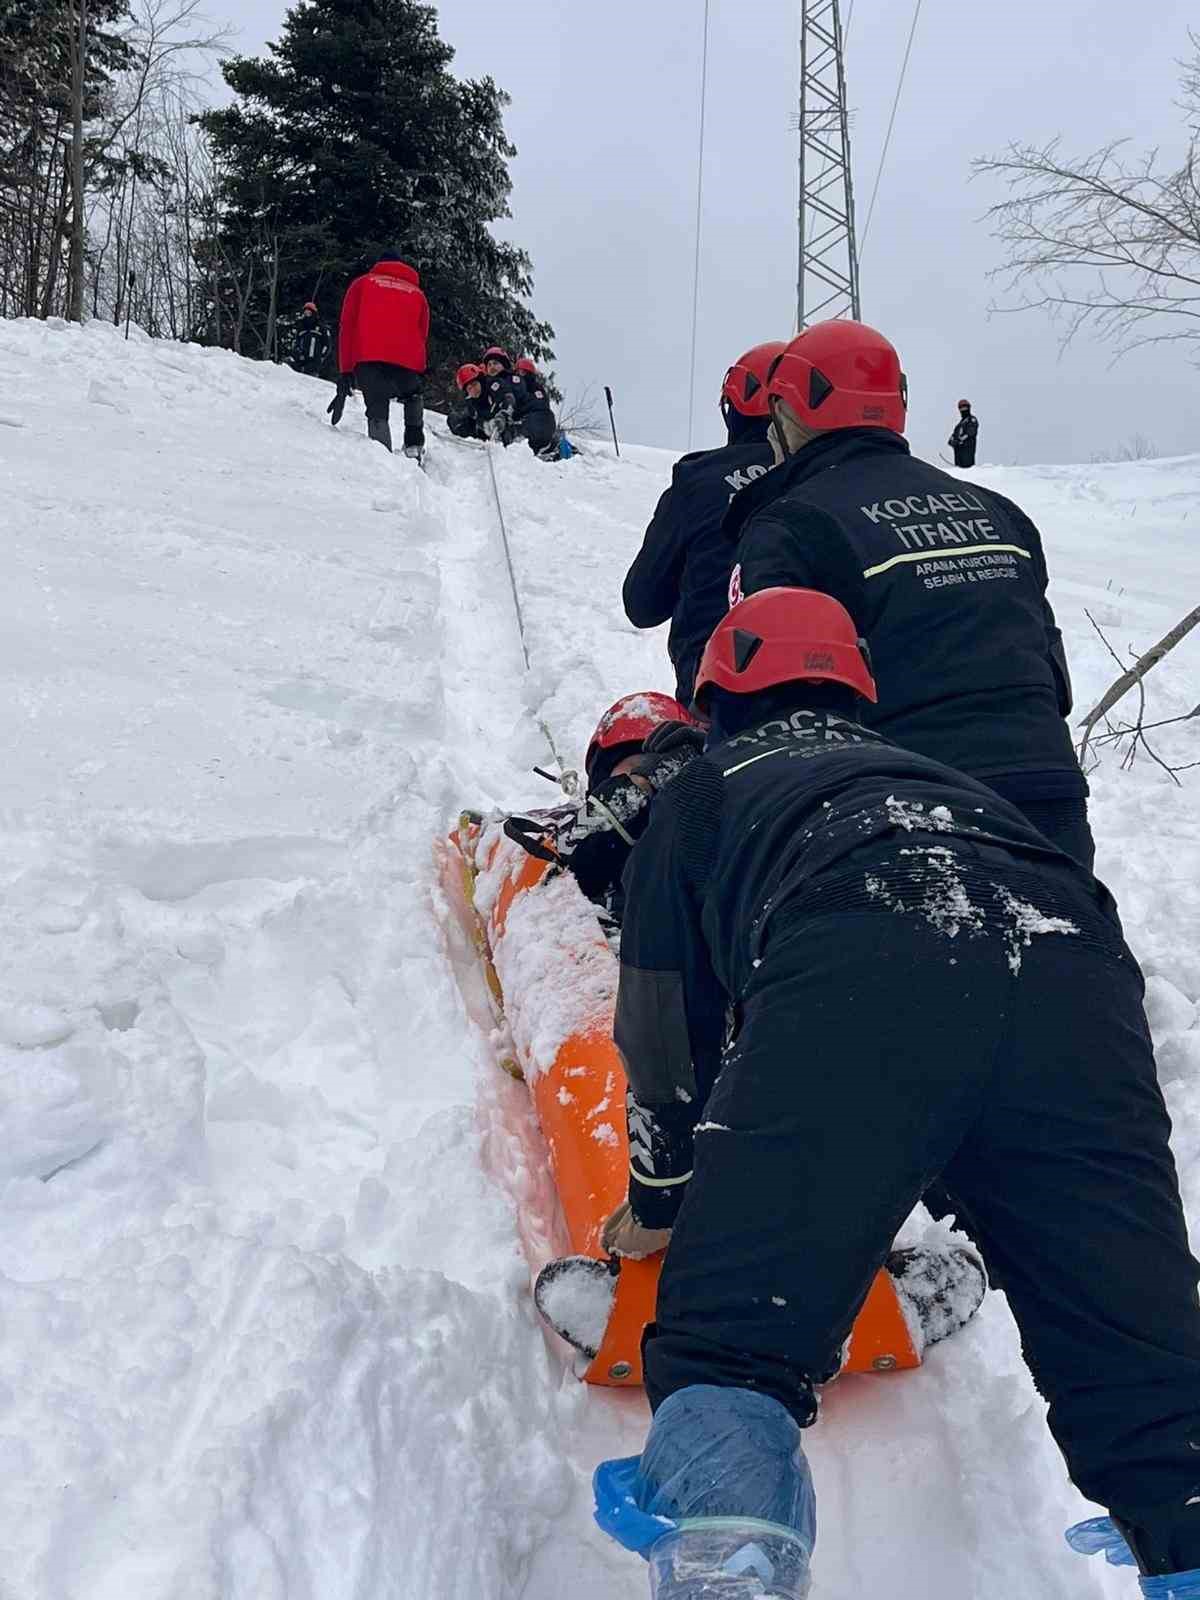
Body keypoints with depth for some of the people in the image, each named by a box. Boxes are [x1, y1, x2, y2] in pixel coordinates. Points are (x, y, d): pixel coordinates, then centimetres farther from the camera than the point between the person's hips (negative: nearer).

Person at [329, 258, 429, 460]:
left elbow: (347, 327, 11)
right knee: (412, 398, 30)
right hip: (408, 360, 1)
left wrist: (346, 371, 8)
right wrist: (418, 371, 27)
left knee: (377, 413, -2)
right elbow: (422, 335, 20)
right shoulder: (417, 293, 26)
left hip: (368, 358, -1)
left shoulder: (362, 283, 22)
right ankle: (414, 446, 15)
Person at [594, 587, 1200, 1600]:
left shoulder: (703, 788, 33)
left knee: (727, 1347, -1)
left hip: (854, 972, -4)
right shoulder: (927, 772, 44)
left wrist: (658, 1199, 49)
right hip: (1077, 971, 5)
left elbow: (665, 1027, 32)